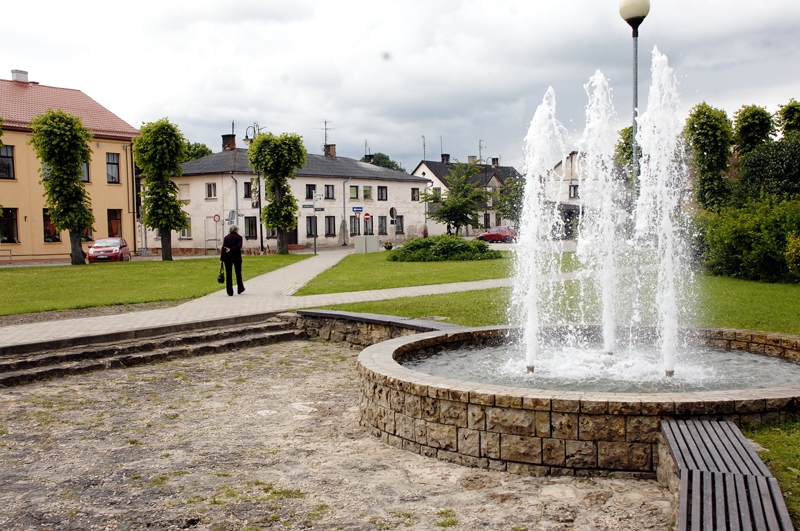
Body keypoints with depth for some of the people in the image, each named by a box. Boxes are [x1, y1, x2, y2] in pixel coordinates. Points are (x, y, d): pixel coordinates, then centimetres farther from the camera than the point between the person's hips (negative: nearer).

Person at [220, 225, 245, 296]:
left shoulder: (226, 237, 2)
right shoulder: (239, 237, 0)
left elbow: (223, 248, -4)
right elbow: (239, 246, -16)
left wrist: (221, 259, -5)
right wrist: (231, 249, -16)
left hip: (227, 258, 0)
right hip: (237, 258, 0)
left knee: (228, 274, 2)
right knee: (238, 273, 13)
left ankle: (230, 292, -1)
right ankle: (240, 289, 20)